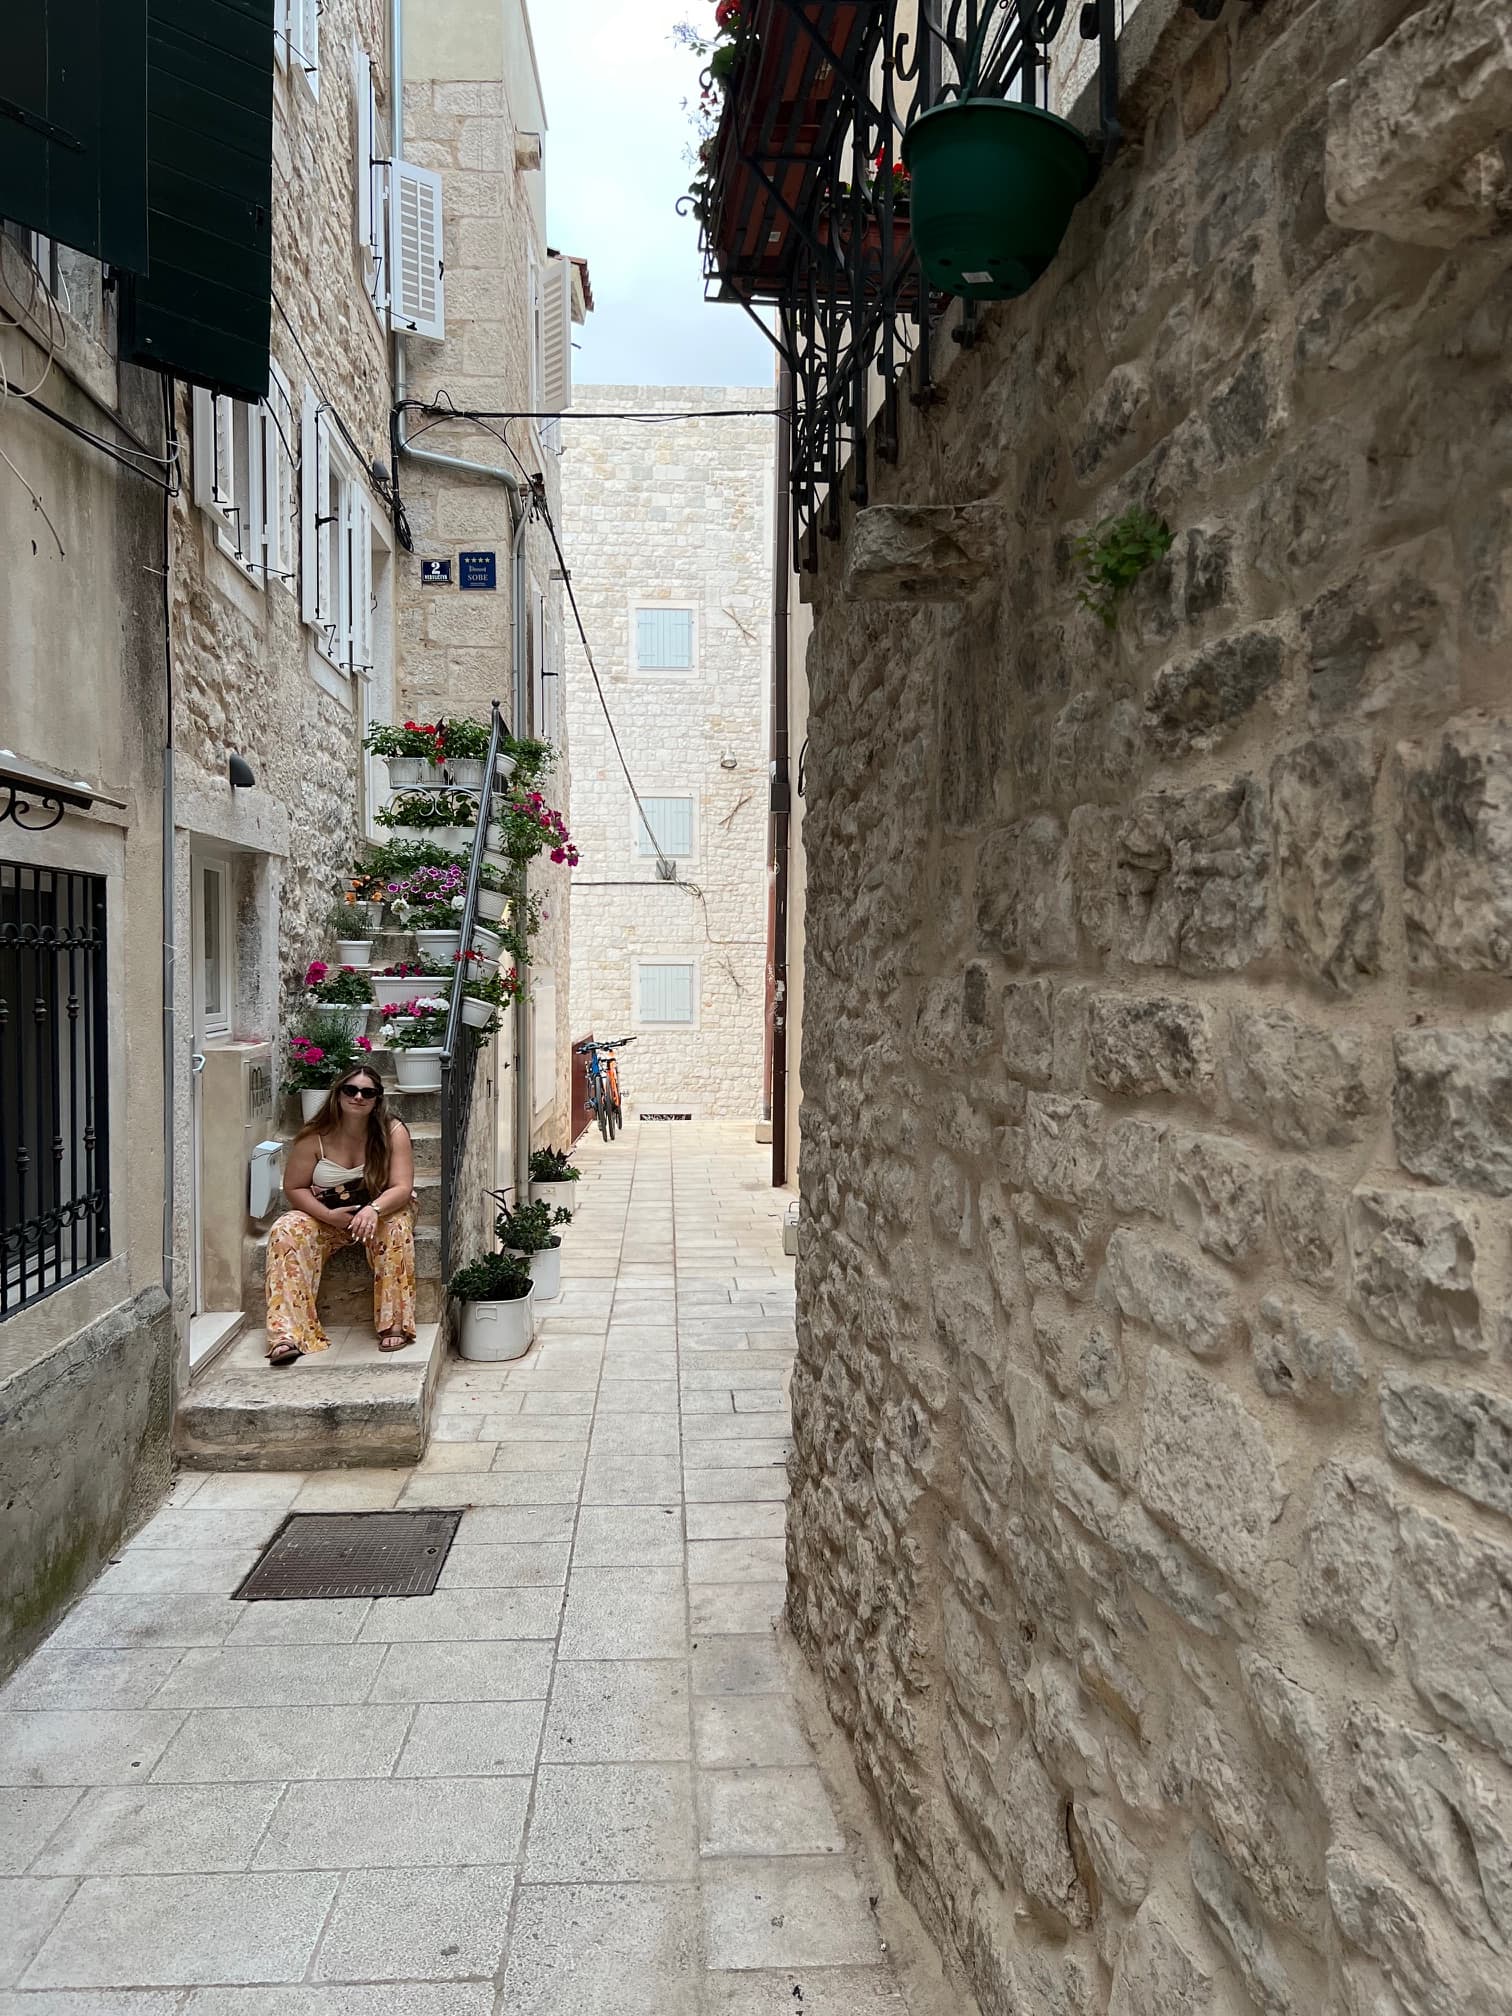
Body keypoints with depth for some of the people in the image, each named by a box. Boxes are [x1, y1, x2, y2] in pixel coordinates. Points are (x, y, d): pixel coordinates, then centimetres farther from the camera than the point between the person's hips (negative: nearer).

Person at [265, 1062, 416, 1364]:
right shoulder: (314, 1137, -11)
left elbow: (402, 1188, -21)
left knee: (396, 1228, -35)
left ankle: (394, 1325, -28)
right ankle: (289, 1334, -33)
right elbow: (294, 1188, -6)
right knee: (287, 1231, -27)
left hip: (381, 1212, -1)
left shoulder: (393, 1133, -15)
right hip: (326, 1217, 1)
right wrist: (329, 1215, -22)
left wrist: (373, 1209, -42)